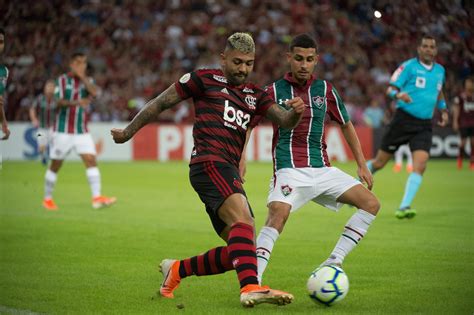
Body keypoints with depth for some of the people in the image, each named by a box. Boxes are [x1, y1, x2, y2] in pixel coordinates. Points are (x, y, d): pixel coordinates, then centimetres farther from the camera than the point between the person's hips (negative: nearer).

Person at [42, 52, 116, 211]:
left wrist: (82, 76, -15)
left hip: (82, 130, 3)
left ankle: (97, 197, -18)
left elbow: (94, 92, -15)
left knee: (91, 160, -13)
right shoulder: (62, 80, -2)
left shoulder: (88, 80, 7)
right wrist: (76, 103, -33)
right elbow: (59, 101, -17)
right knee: (55, 165, 5)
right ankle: (47, 199, 19)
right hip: (62, 130, -3)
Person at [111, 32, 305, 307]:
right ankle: (251, 288, -48)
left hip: (230, 175, 8)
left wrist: (295, 112, -14)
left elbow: (285, 121, 10)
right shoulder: (204, 79, 7)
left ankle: (177, 270, 22)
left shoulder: (255, 95, 23)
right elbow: (161, 103, 14)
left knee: (239, 250, 4)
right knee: (243, 219, -31)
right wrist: (129, 132, 19)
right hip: (210, 163, -8)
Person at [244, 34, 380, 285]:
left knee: (371, 203, -7)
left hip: (322, 168, 5)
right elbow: (247, 125, 8)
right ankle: (253, 279, -32)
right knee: (278, 213, -33)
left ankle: (334, 262, -4)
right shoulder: (274, 91, 2)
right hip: (289, 169, -4)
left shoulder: (325, 90, 10)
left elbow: (346, 125, 21)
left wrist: (362, 165, 17)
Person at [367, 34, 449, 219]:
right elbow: (390, 89, -6)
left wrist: (443, 110, 18)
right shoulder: (409, 66, -4)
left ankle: (404, 207, -17)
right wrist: (398, 94, -28)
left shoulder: (440, 70, 13)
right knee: (379, 163, 4)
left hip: (424, 125, 4)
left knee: (420, 164, -17)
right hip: (403, 119, -4)